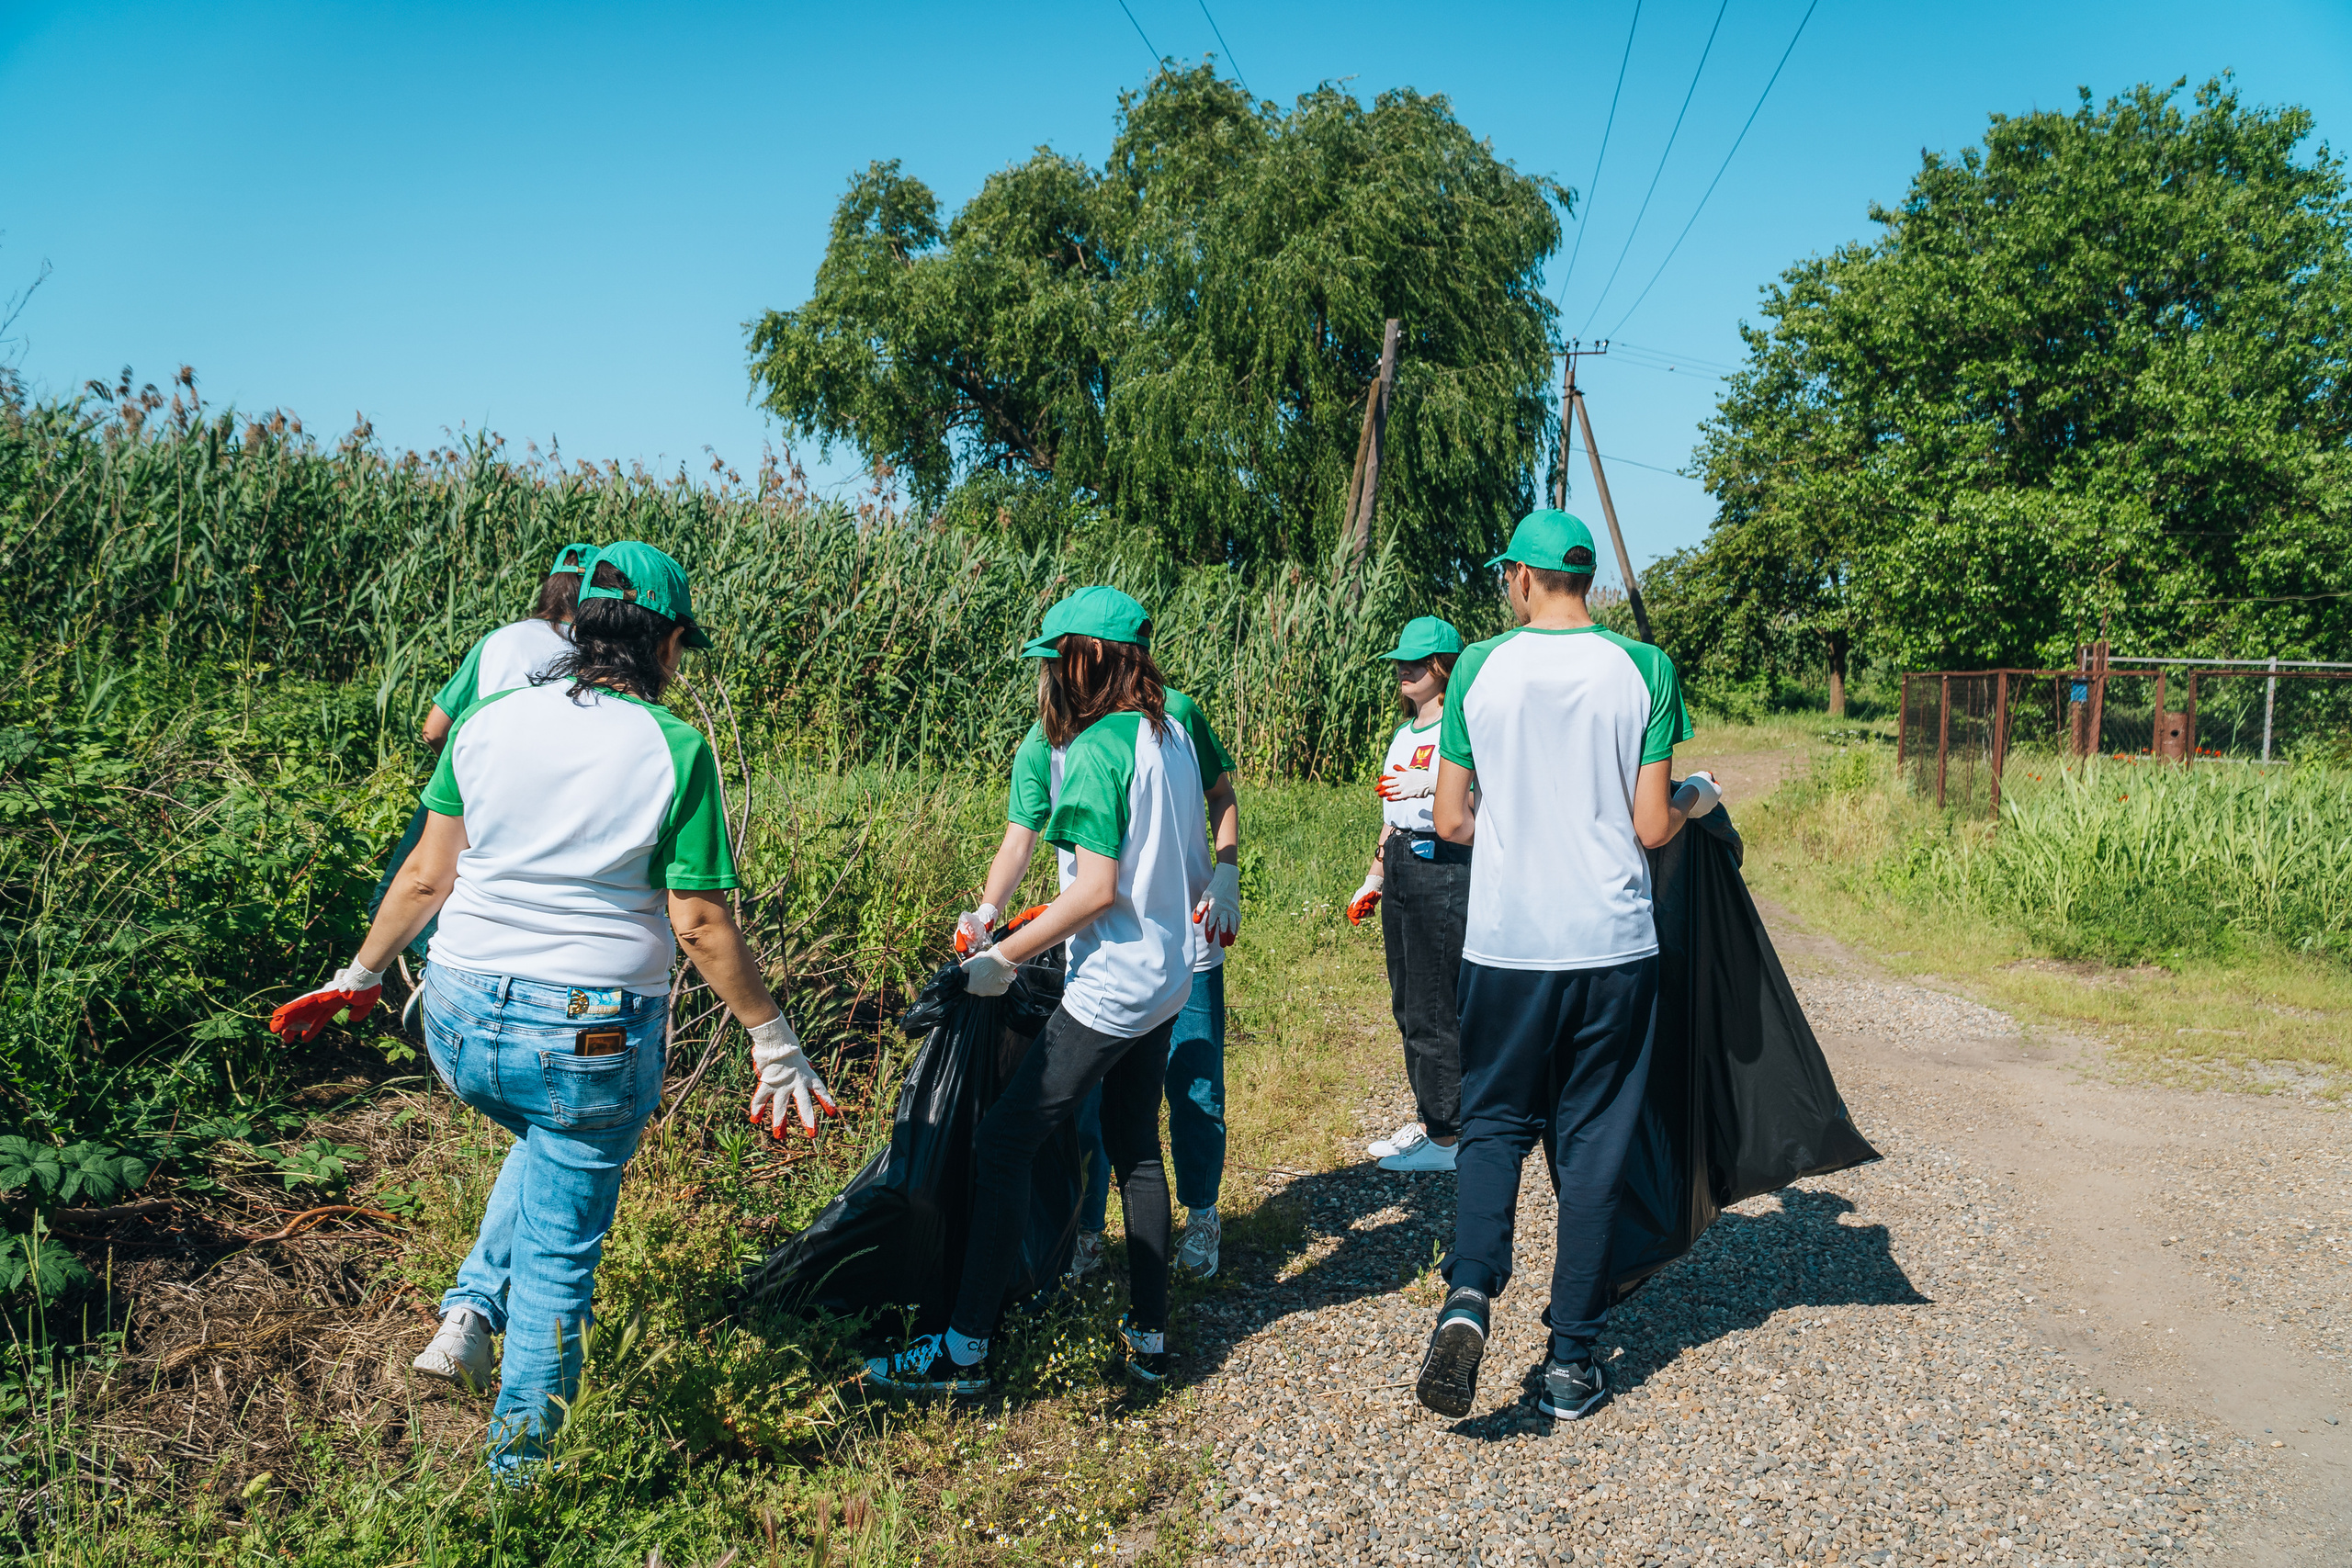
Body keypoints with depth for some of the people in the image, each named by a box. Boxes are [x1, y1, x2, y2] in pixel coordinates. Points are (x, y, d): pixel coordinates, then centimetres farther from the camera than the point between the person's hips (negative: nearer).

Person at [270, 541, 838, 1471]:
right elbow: (700, 924, -11)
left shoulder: (487, 721, 0)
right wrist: (775, 1044, -2)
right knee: (558, 1257, 13)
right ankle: (517, 1463, 27)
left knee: (547, 1142, 36)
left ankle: (469, 1312, 23)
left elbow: (427, 878, 5)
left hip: (462, 1021, 4)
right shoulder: (674, 751, -11)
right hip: (591, 1041, -4)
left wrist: (358, 977, 20)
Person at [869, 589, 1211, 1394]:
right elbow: (1196, 874, 13)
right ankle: (1149, 1336, 26)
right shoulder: (1173, 737, 8)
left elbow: (1097, 888, -22)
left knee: (1001, 1146, -3)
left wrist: (1005, 956, -14)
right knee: (1136, 1150, 18)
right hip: (1166, 980, 9)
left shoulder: (1096, 748, -17)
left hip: (1109, 989, -9)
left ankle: (964, 1349, 3)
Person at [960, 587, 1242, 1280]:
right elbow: (1021, 836, -10)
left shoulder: (1175, 714, -6)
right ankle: (1086, 1232, 21)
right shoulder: (1045, 743, -7)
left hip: (1185, 935, 0)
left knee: (1195, 1085, 7)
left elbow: (1222, 795, 7)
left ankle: (1201, 1216, 29)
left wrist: (1227, 874, -5)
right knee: (1091, 1090, 3)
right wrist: (988, 911, -26)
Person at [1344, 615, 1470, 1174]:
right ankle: (1427, 1121, 25)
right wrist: (1374, 878, 24)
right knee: (1407, 1004, 14)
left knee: (1435, 1010, -4)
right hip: (1400, 868, 9)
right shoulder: (1405, 731, 18)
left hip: (1446, 870, -9)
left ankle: (1446, 1136, 6)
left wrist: (1433, 784, -29)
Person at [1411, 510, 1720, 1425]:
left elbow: (1450, 822, 1)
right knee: (1592, 1145, 10)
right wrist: (1693, 800, 17)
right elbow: (1652, 828, -4)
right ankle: (1571, 1364, 17)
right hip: (1613, 946, 1)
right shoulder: (1643, 670, -3)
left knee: (1494, 1124, 14)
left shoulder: (1480, 669, -2)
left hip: (1505, 945, 0)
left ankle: (1468, 1294, -9)